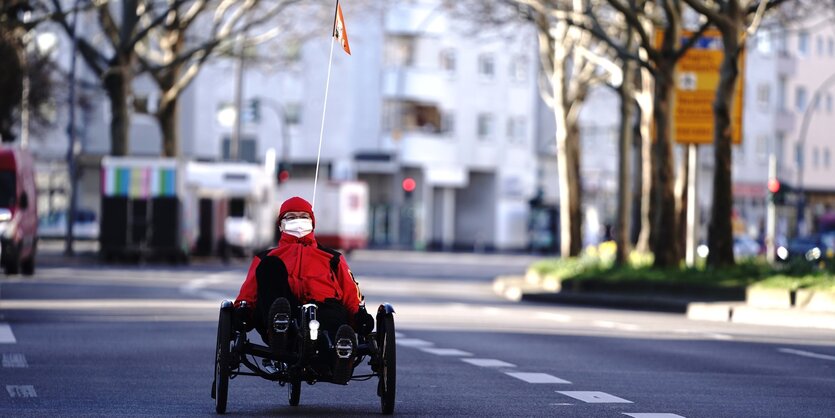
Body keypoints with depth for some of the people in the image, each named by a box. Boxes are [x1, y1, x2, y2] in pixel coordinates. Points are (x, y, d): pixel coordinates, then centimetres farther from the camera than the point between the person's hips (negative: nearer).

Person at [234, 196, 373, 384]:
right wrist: (242, 310, 0)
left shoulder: (332, 258, 38)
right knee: (269, 266, -25)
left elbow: (350, 293, 23)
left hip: (322, 311, 0)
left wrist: (359, 312, 1)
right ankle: (278, 330, -51)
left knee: (336, 312, -38)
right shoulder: (269, 257, 38)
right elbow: (249, 291, 23)